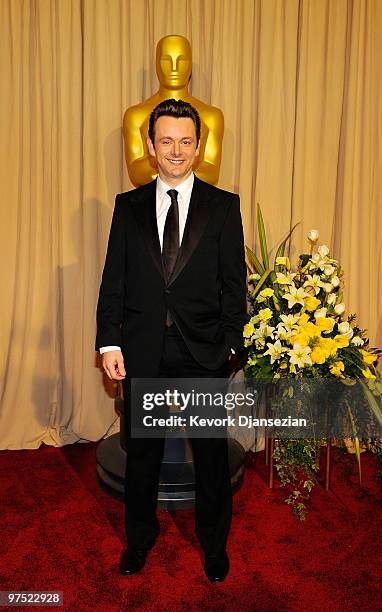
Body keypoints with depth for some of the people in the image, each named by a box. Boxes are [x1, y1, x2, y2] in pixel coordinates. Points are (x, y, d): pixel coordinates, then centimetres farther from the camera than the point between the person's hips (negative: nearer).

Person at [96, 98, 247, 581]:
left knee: (211, 453, 14)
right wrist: (110, 343, -4)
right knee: (142, 451, 17)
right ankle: (140, 537, 42)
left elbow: (234, 284, -1)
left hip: (204, 354, -1)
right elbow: (114, 280, 3)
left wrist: (231, 346, -7)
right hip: (142, 353, 2)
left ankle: (214, 542, 39)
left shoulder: (223, 206, 0)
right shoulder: (128, 206, 4)